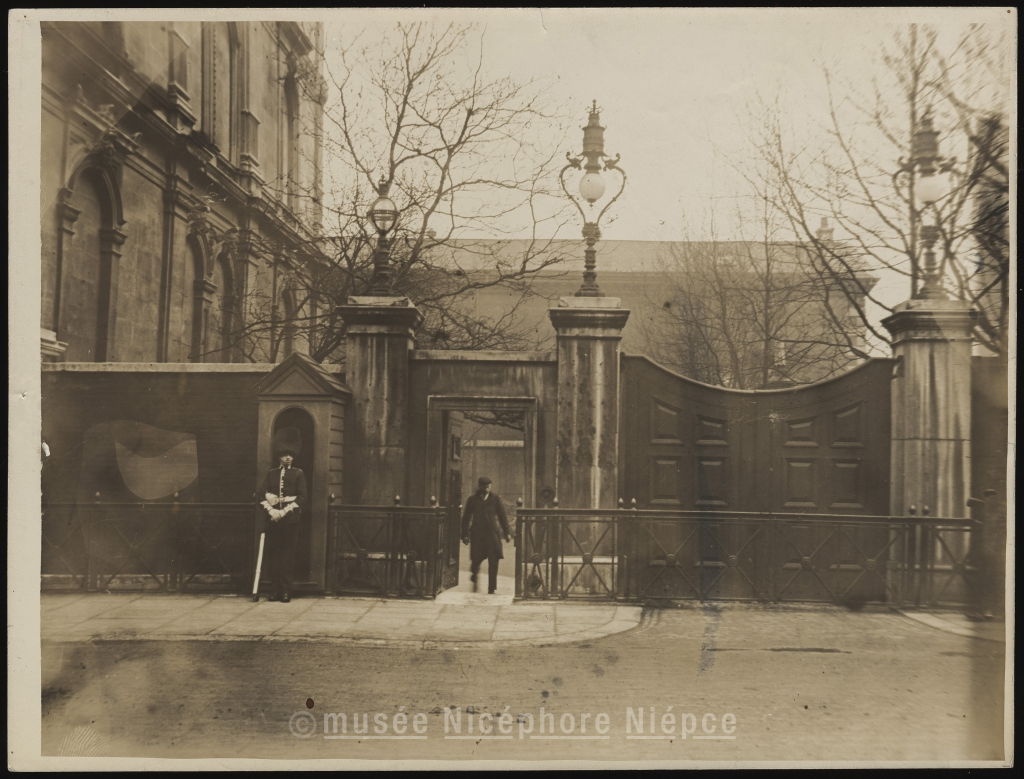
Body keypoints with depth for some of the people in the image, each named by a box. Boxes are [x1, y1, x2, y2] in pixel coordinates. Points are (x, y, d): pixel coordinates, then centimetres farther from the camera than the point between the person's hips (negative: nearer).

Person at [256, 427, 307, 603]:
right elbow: (261, 494, 3)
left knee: (287, 554, -3)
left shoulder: (298, 474, 6)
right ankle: (275, 590, 8)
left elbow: (301, 498, -3)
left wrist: (284, 511, -13)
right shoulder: (271, 474, 13)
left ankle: (286, 591, 0)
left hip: (290, 520, -2)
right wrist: (271, 510, -12)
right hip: (272, 519, 3)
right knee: (272, 553, 1)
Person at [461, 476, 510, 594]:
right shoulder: (472, 499, 9)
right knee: (476, 558, -5)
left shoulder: (495, 499, 10)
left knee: (493, 562, -5)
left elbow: (502, 516, 12)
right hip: (477, 534, 0)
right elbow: (466, 517, 10)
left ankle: (491, 589, 1)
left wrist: (506, 532, 7)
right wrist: (465, 534, 4)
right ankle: (474, 578, 26)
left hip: (492, 533, 0)